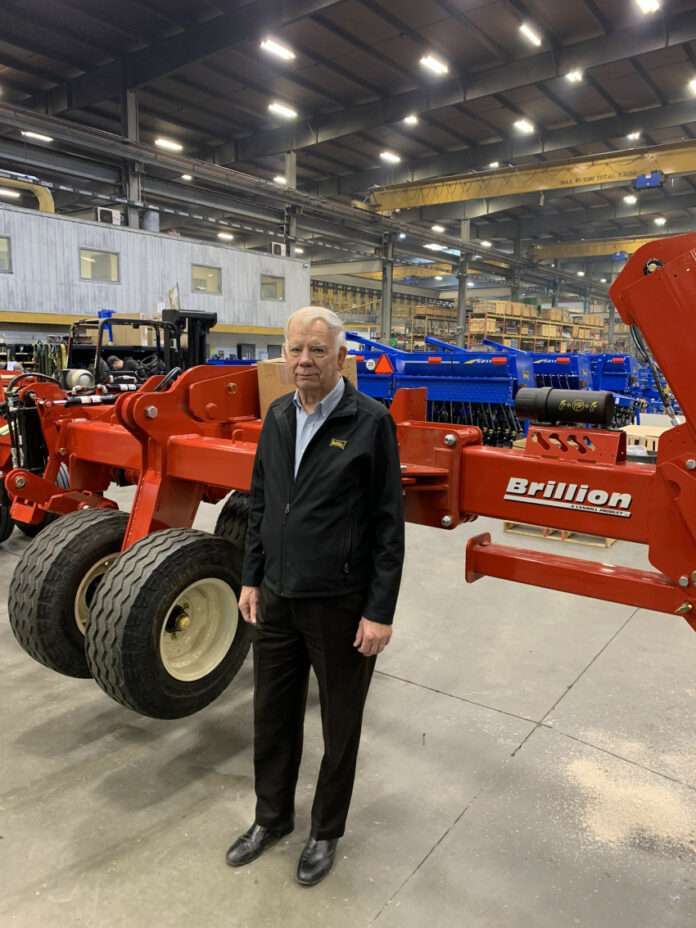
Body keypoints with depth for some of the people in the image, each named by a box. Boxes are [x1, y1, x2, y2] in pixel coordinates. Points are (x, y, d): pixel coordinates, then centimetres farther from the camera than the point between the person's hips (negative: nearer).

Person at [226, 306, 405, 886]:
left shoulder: (370, 422, -13)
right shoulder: (278, 416, 5)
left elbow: (388, 524, -13)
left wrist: (380, 611, -13)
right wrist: (252, 578, 11)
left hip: (341, 605, -5)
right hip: (278, 598, 6)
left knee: (339, 724, 14)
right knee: (273, 715, 20)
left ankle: (326, 831, 38)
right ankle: (271, 817, 44)